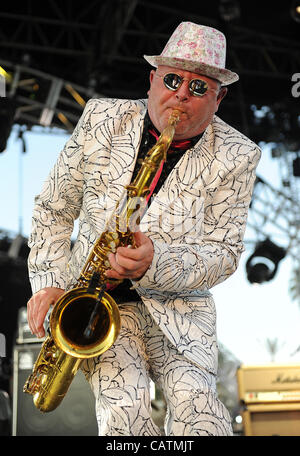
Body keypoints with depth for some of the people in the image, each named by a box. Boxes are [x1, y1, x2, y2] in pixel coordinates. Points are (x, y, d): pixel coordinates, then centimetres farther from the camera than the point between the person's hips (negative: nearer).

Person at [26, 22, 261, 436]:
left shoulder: (237, 157, -5)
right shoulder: (102, 119, -1)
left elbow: (223, 253, -7)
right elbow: (53, 209, 8)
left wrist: (156, 264, -26)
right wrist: (49, 281, -6)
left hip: (179, 306, 0)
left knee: (195, 403, -26)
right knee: (123, 408, -24)